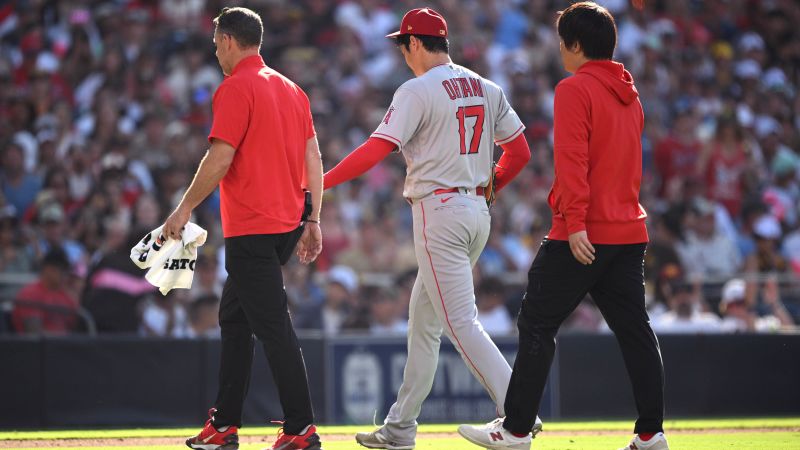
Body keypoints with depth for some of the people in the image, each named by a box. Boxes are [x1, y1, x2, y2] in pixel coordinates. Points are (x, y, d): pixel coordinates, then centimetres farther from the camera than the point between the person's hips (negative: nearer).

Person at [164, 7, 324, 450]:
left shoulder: (235, 89, -10)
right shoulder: (291, 89, 15)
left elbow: (220, 158, -17)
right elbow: (313, 158, 13)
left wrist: (184, 209, -9)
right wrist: (312, 221, 15)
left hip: (250, 230, -9)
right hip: (287, 225, 9)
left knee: (273, 327, -9)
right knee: (233, 316, 18)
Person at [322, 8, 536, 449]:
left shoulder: (418, 90, -11)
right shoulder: (487, 89, 11)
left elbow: (377, 149, -18)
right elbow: (519, 151, 12)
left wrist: (320, 183, -15)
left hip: (439, 211, -8)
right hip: (477, 211, 8)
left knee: (461, 322, -9)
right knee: (423, 319, 16)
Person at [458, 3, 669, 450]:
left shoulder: (575, 89, -9)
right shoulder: (630, 94, 17)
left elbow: (572, 160, -18)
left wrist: (575, 223, -22)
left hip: (583, 234, -8)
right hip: (630, 229, 8)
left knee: (537, 324, 0)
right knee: (635, 330, 8)